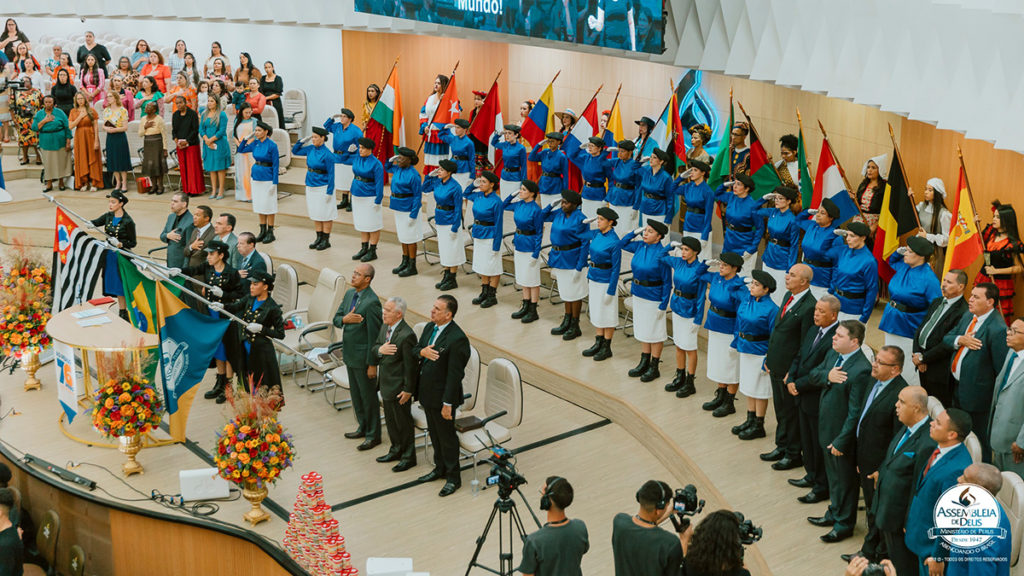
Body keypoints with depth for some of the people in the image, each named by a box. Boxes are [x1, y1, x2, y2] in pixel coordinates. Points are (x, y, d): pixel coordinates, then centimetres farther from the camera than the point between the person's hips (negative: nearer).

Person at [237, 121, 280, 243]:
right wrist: (247, 138, 1)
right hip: (256, 177, 6)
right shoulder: (255, 143, 4)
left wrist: (274, 183, -15)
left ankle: (270, 233, 8)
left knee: (268, 206, -1)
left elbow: (275, 165, -12)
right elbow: (241, 150, 16)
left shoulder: (272, 145, -13)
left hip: (267, 178, -6)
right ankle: (262, 231, 19)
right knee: (259, 206, 10)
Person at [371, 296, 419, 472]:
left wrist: (408, 390, -18)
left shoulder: (406, 335, -25)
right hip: (386, 384, 9)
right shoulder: (385, 327, 3)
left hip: (399, 387, -9)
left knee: (403, 421, 6)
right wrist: (380, 349, -17)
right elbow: (373, 350, 8)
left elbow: (411, 365, -21)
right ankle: (396, 450, 39)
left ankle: (408, 457, 21)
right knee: (390, 420, 22)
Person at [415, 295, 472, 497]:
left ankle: (453, 477, 21)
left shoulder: (457, 338, -25)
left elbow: (455, 374, -23)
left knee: (446, 436, 6)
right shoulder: (429, 327, 1)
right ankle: (440, 468, 40)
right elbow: (414, 350, 11)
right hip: (427, 393, 8)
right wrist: (422, 352, -15)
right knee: (434, 434, 22)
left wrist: (448, 403, -21)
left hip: (442, 396, -8)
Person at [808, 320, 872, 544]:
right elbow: (815, 373, 11)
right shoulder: (832, 354, -1)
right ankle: (834, 513, 44)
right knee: (833, 475, 25)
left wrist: (841, 441, -21)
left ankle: (845, 523, 28)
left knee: (845, 480, 11)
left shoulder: (861, 370, -28)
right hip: (827, 429, 8)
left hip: (843, 434, -8)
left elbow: (855, 411, -25)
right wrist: (827, 376, -14)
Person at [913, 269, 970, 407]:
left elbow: (949, 344, -19)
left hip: (939, 369, -8)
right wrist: (917, 353, -3)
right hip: (923, 365, 8)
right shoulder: (937, 302, 11)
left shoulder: (963, 312, -17)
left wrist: (923, 358, -14)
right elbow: (921, 327, 12)